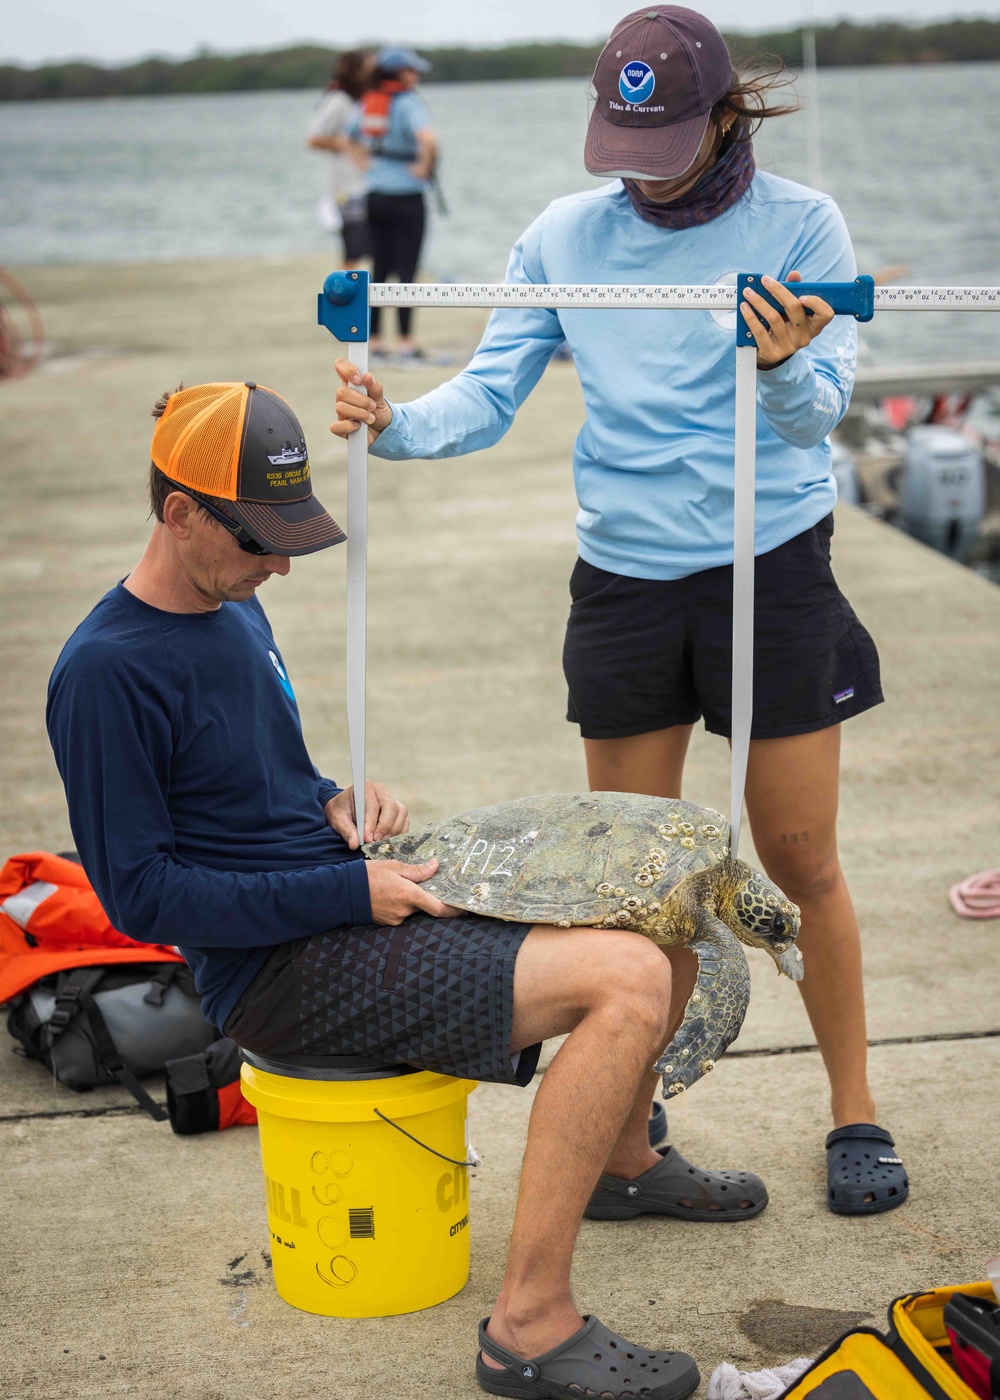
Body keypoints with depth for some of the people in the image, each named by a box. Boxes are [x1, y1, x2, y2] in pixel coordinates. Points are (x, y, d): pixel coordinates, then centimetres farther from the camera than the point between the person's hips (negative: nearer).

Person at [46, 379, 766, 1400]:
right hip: (277, 972, -9)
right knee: (628, 983, -25)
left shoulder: (235, 606, 11)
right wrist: (349, 890, -19)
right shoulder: (105, 673, -18)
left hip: (352, 898, 10)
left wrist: (336, 802, 2)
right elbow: (141, 896, -18)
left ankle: (620, 1157, 35)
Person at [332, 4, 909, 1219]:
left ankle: (853, 1110, 21)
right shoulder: (566, 236, 2)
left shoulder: (800, 226, -5)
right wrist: (398, 425, -21)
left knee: (799, 860, 3)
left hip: (773, 567, -2)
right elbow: (490, 394, -2)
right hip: (625, 577, 3)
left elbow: (817, 413, -15)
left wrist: (786, 368, -37)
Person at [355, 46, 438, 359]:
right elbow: (428, 139, -31)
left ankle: (374, 339, 13)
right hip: (406, 197, -6)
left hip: (375, 195, 6)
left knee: (379, 270, 11)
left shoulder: (368, 102, 8)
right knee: (407, 271, -1)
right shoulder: (408, 102, -14)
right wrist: (424, 167, -16)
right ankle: (406, 341, -1)